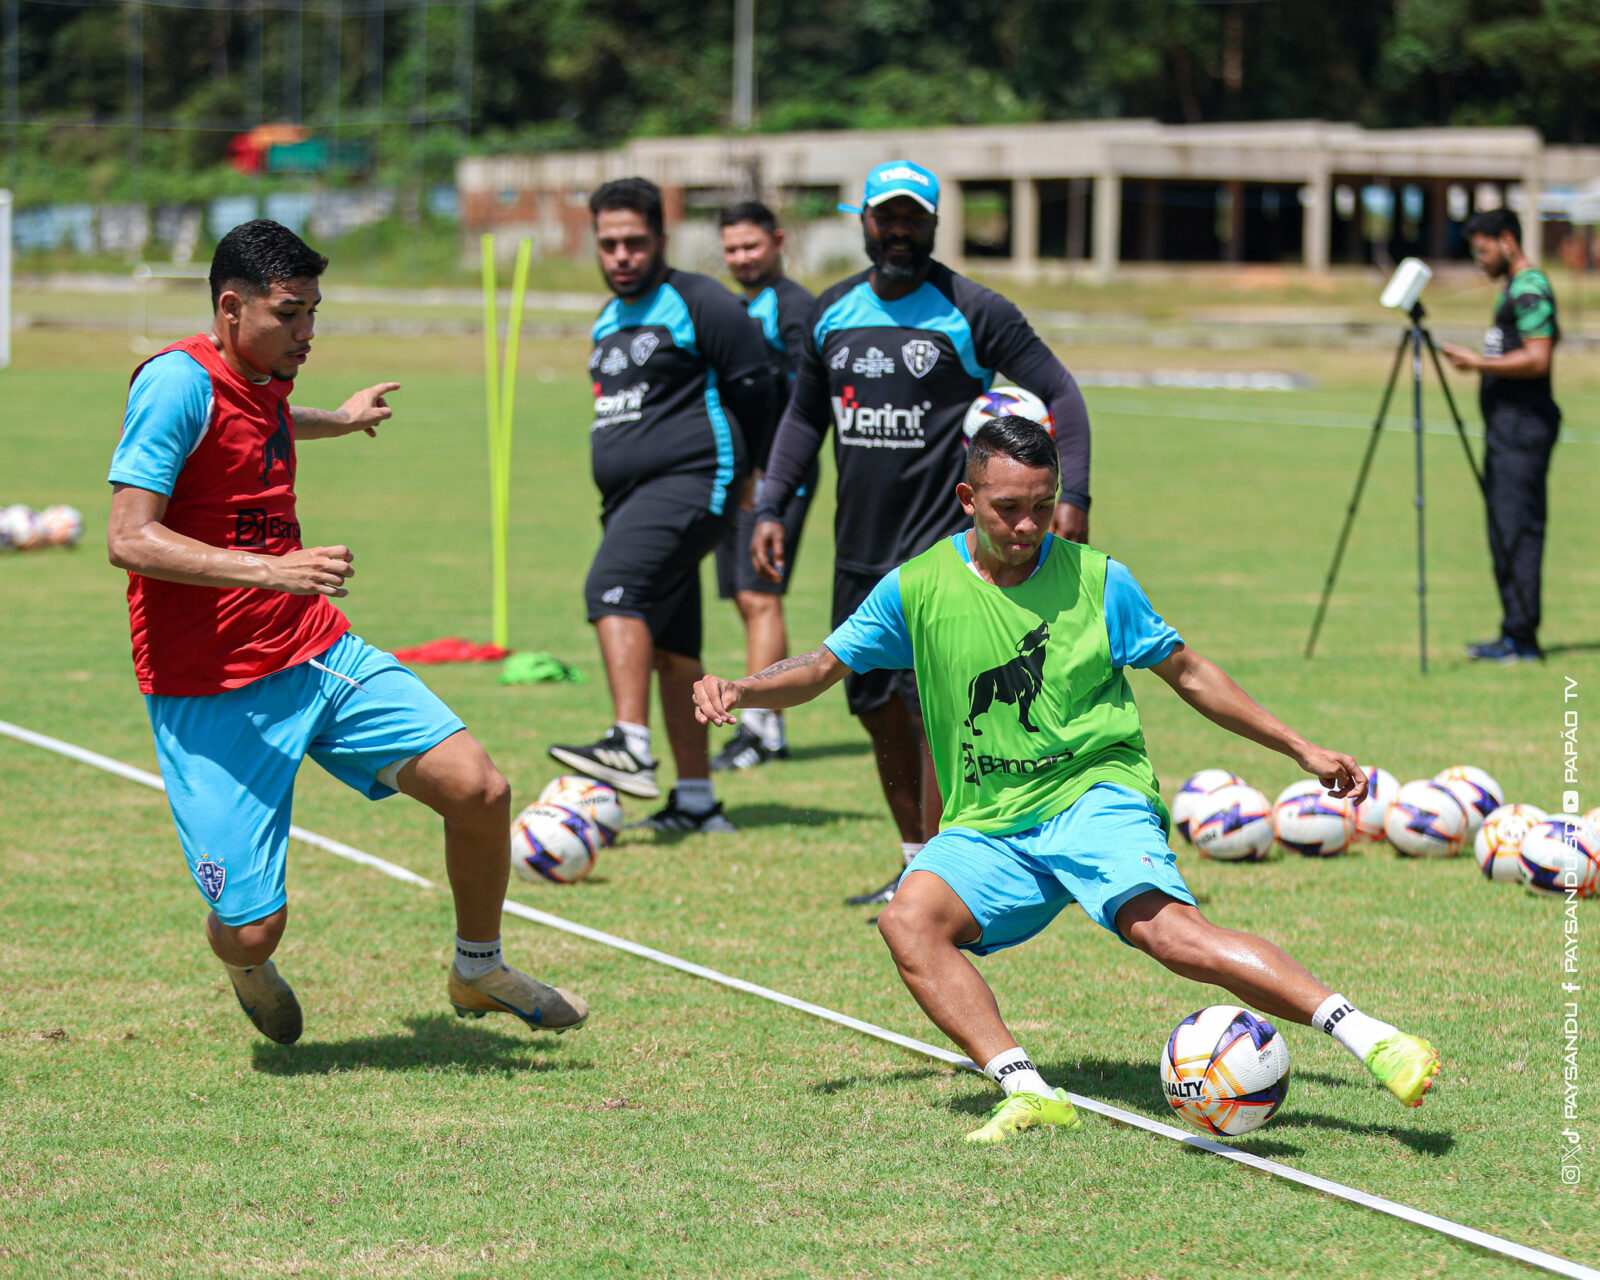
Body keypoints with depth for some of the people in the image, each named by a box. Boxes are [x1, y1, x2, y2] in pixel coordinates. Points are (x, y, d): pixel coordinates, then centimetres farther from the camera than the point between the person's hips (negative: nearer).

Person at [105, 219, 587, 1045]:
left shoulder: (264, 383, 9)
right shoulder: (178, 381, -16)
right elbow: (129, 539, -23)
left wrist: (341, 420, 52)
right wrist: (268, 569, -31)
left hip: (317, 653, 7)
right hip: (210, 696, -7)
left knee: (478, 790, -7)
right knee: (253, 928, -10)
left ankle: (478, 972, 19)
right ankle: (249, 970, 31)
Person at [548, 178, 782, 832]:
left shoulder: (698, 303, -6)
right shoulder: (609, 320, 19)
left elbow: (755, 387, -7)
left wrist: (724, 470, 3)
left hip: (690, 485, -9)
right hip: (632, 497, 9)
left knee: (614, 587, -28)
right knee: (670, 646, 9)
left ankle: (630, 747, -38)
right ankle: (695, 800, 13)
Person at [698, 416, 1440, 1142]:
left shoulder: (1095, 579, 2)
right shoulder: (917, 590, 4)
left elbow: (1188, 674, 12)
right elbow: (823, 667, 11)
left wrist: (1301, 750, 12)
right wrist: (739, 691, -9)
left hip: (1095, 794, -3)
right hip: (986, 829, 3)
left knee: (1163, 927, -30)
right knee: (909, 919, -27)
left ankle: (1371, 1039, -36)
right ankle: (1027, 1092, -34)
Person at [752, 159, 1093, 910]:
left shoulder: (972, 313, -6)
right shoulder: (832, 314, 10)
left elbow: (1058, 393, -3)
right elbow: (804, 416, 22)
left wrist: (1072, 495, -13)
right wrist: (771, 507, 12)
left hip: (945, 543, -6)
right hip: (860, 548, 6)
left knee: (933, 703, -15)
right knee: (875, 705, 8)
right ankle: (915, 862, 21)